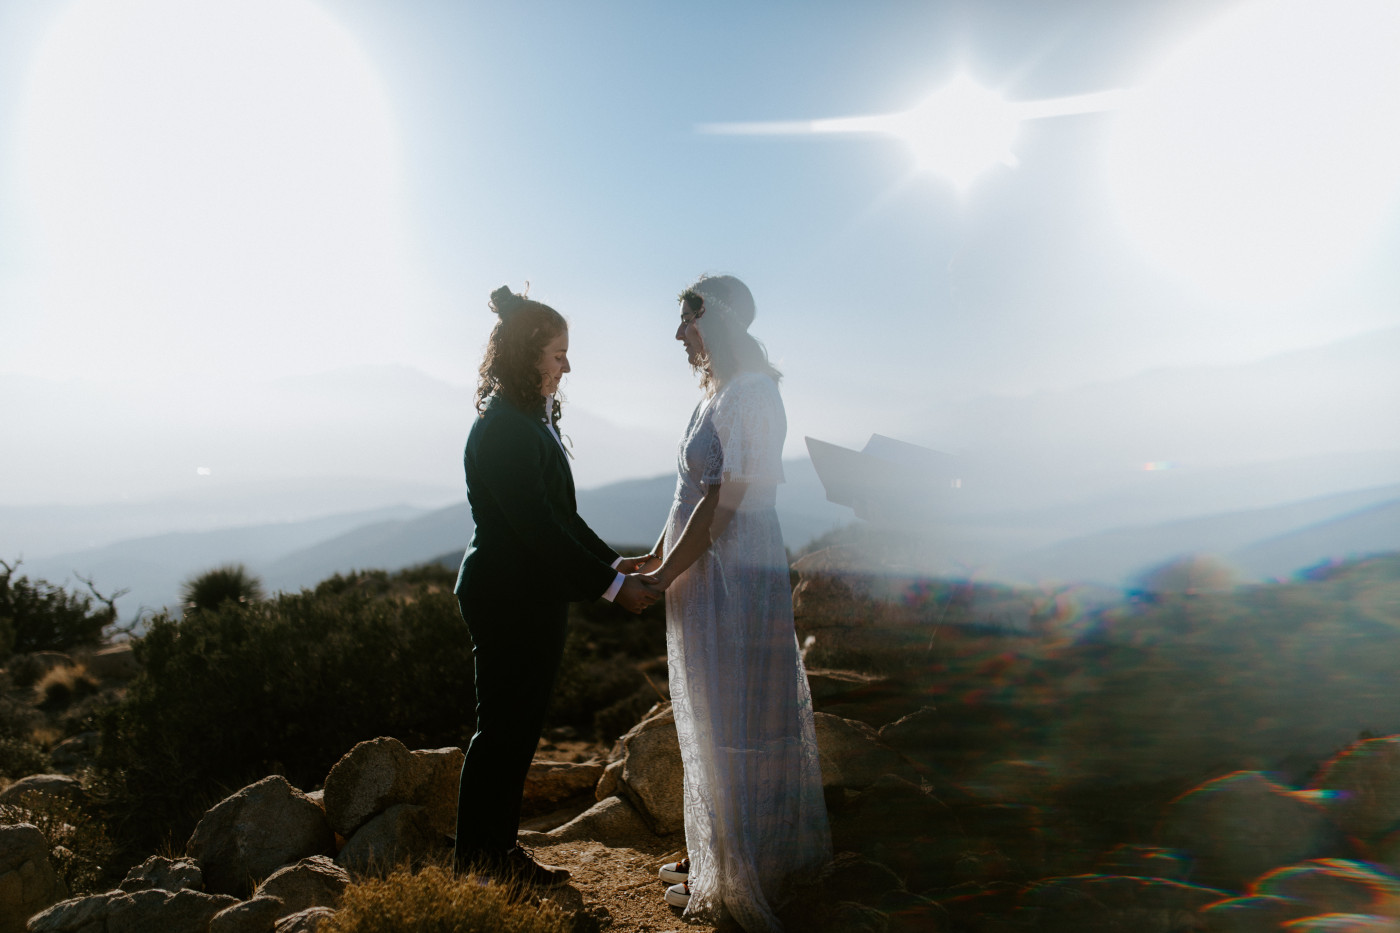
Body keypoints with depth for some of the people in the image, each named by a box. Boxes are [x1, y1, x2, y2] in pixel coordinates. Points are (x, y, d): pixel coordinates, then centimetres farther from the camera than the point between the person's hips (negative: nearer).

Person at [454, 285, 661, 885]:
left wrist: (613, 562, 7)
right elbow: (538, 525, -23)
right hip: (508, 602, -10)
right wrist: (610, 584, -21)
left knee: (517, 729, 16)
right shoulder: (500, 429, -19)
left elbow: (559, 514, 15)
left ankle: (498, 851, 30)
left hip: (535, 599, 10)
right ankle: (479, 864, 19)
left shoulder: (532, 421, 12)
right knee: (503, 730, 3)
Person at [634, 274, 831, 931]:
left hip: (732, 579, -10)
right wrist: (656, 556, 12)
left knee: (729, 729, 3)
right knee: (713, 724, 19)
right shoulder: (718, 392, 12)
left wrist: (663, 577, -15)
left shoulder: (748, 395, -18)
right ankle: (712, 856, 36)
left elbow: (722, 503, -21)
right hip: (709, 576, 10)